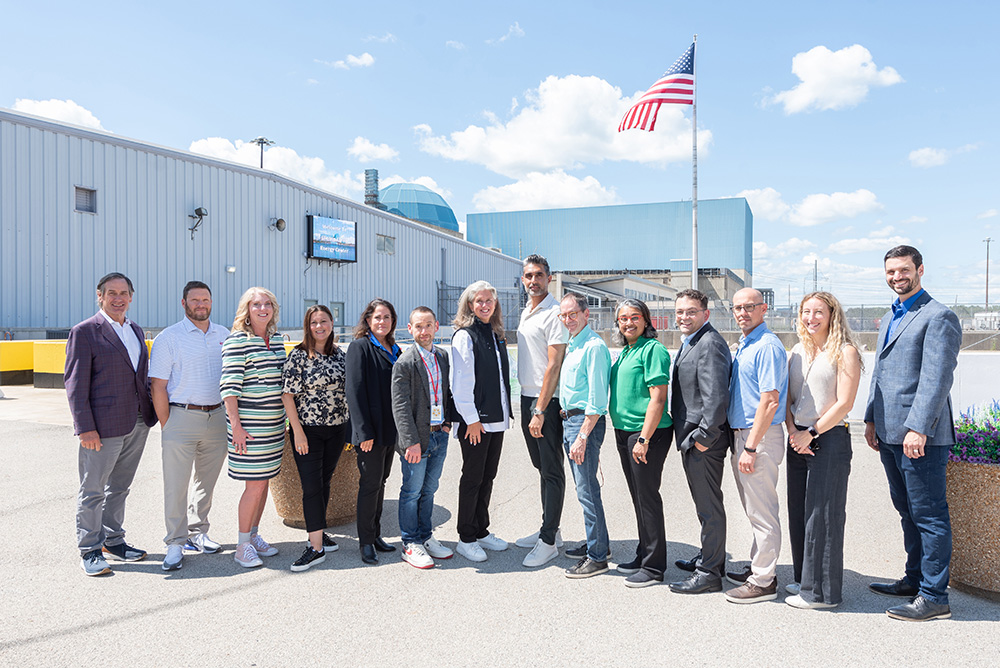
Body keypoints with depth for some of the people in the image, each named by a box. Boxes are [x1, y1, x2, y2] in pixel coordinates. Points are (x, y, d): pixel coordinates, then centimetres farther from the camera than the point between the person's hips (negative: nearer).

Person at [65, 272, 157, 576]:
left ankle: (113, 541, 30)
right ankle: (89, 550, 18)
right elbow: (75, 383, -11)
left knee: (119, 487, 17)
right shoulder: (84, 332, -8)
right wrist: (85, 427, -16)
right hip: (103, 426, -6)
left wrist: (150, 413, 13)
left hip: (137, 423, 7)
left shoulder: (136, 331, 13)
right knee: (92, 490, 5)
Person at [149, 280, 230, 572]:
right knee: (176, 484, 1)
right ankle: (175, 543, 13)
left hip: (217, 417, 4)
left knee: (207, 481, 14)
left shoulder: (224, 335, 8)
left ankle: (197, 533, 29)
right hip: (182, 417, -4)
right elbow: (158, 386, -5)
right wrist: (166, 426, -8)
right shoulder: (169, 338, -3)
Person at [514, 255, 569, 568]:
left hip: (547, 401, -9)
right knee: (541, 468, 16)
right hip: (527, 397, 9)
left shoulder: (555, 313, -13)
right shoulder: (526, 312, 15)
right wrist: (527, 405, 15)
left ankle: (548, 541, 8)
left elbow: (554, 365, -18)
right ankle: (549, 530, 28)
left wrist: (540, 411, -19)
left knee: (552, 471, 0)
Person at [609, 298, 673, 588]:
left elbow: (658, 398, -18)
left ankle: (653, 567, 11)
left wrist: (644, 439, -21)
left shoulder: (653, 349, -12)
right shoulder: (624, 352, 15)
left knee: (648, 498, -1)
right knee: (638, 497, 16)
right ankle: (643, 556, 29)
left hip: (648, 434, -9)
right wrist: (622, 434, 17)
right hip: (624, 433, 9)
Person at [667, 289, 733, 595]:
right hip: (691, 438, 10)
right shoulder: (689, 343, 15)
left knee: (709, 506, 1)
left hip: (704, 442, -10)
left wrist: (704, 437, -20)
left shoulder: (710, 344, -18)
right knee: (705, 504, 22)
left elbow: (717, 397, -26)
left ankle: (709, 574, 12)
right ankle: (709, 558, 37)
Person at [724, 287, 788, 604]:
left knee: (762, 512, 0)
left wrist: (750, 448, -22)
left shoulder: (768, 346, -16)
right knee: (754, 510, 19)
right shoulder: (743, 346, 14)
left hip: (760, 438, -10)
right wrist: (740, 443, 16)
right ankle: (757, 567, 31)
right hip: (741, 435, 10)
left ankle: (763, 581, 10)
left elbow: (769, 402, -22)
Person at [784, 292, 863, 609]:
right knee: (798, 513, 11)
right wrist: (793, 432, -3)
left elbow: (844, 403, -11)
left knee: (823, 514, -1)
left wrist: (811, 433, -11)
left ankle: (823, 592, 10)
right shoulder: (796, 352, 13)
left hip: (830, 439, -6)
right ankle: (805, 581, 26)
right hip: (798, 440, 6)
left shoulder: (845, 352, -5)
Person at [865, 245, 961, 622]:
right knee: (908, 511, 18)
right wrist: (871, 419, 15)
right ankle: (914, 579, 31)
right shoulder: (888, 320, 19)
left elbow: (936, 378, -17)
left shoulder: (938, 317, -9)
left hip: (920, 435, -9)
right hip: (889, 434, 9)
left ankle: (934, 597, 9)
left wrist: (917, 429, -22)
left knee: (928, 515, -1)